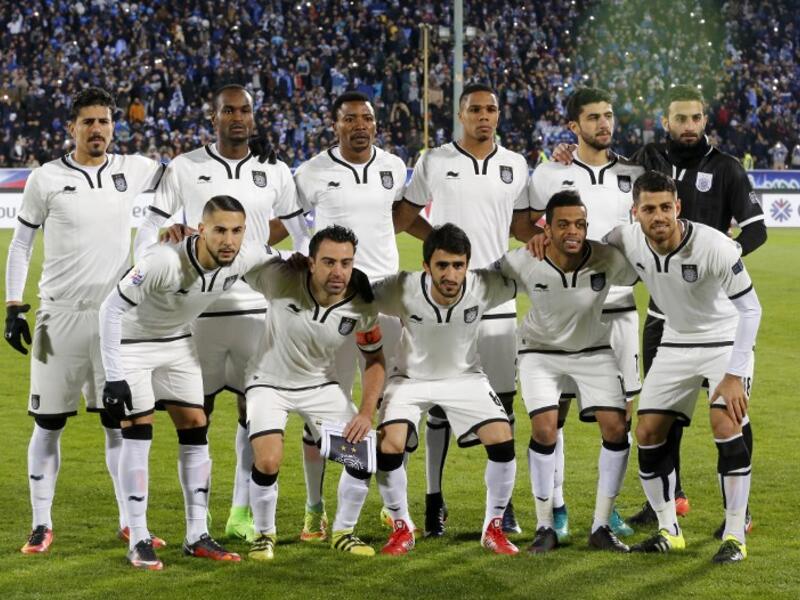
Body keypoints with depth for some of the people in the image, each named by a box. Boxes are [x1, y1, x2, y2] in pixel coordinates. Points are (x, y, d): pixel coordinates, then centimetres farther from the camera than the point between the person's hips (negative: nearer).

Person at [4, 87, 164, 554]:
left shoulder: (131, 170, 3)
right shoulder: (46, 179, -3)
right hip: (60, 317, -2)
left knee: (120, 423, 5)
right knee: (49, 423, 3)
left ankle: (130, 524, 13)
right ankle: (42, 525, 10)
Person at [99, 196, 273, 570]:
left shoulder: (245, 258, -20)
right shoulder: (165, 261, -37)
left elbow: (278, 259, 6)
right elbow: (111, 309, -28)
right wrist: (114, 377, -29)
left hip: (178, 343, 6)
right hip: (131, 343, -6)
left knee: (195, 428, 3)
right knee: (138, 431, -10)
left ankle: (197, 537, 12)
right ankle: (138, 542, -2)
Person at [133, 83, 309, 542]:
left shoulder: (275, 172, 5)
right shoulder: (184, 169, 0)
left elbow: (302, 234, 13)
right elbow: (150, 230, 4)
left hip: (256, 308, 2)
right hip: (199, 309, -2)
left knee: (255, 409, 3)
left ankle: (242, 513, 12)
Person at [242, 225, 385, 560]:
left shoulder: (362, 308, -18)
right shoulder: (280, 279, -28)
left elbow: (375, 359, -1)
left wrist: (367, 412, -11)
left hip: (322, 384, 3)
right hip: (270, 382, -3)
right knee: (268, 462, -22)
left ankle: (342, 533, 16)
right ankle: (264, 535, 7)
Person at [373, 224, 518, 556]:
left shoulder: (484, 287, -26)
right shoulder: (403, 290, -30)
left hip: (465, 376, 1)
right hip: (410, 377, -1)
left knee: (503, 441, -16)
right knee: (388, 446, -21)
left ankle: (493, 528, 6)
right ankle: (402, 528, 4)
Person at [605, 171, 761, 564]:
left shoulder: (714, 247, -30)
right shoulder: (627, 241, -17)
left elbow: (749, 309, -22)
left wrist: (735, 375, -26)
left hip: (726, 340, -5)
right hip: (676, 343, 5)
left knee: (726, 425, -22)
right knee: (647, 432, -2)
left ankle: (735, 535, -12)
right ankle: (669, 531, 13)